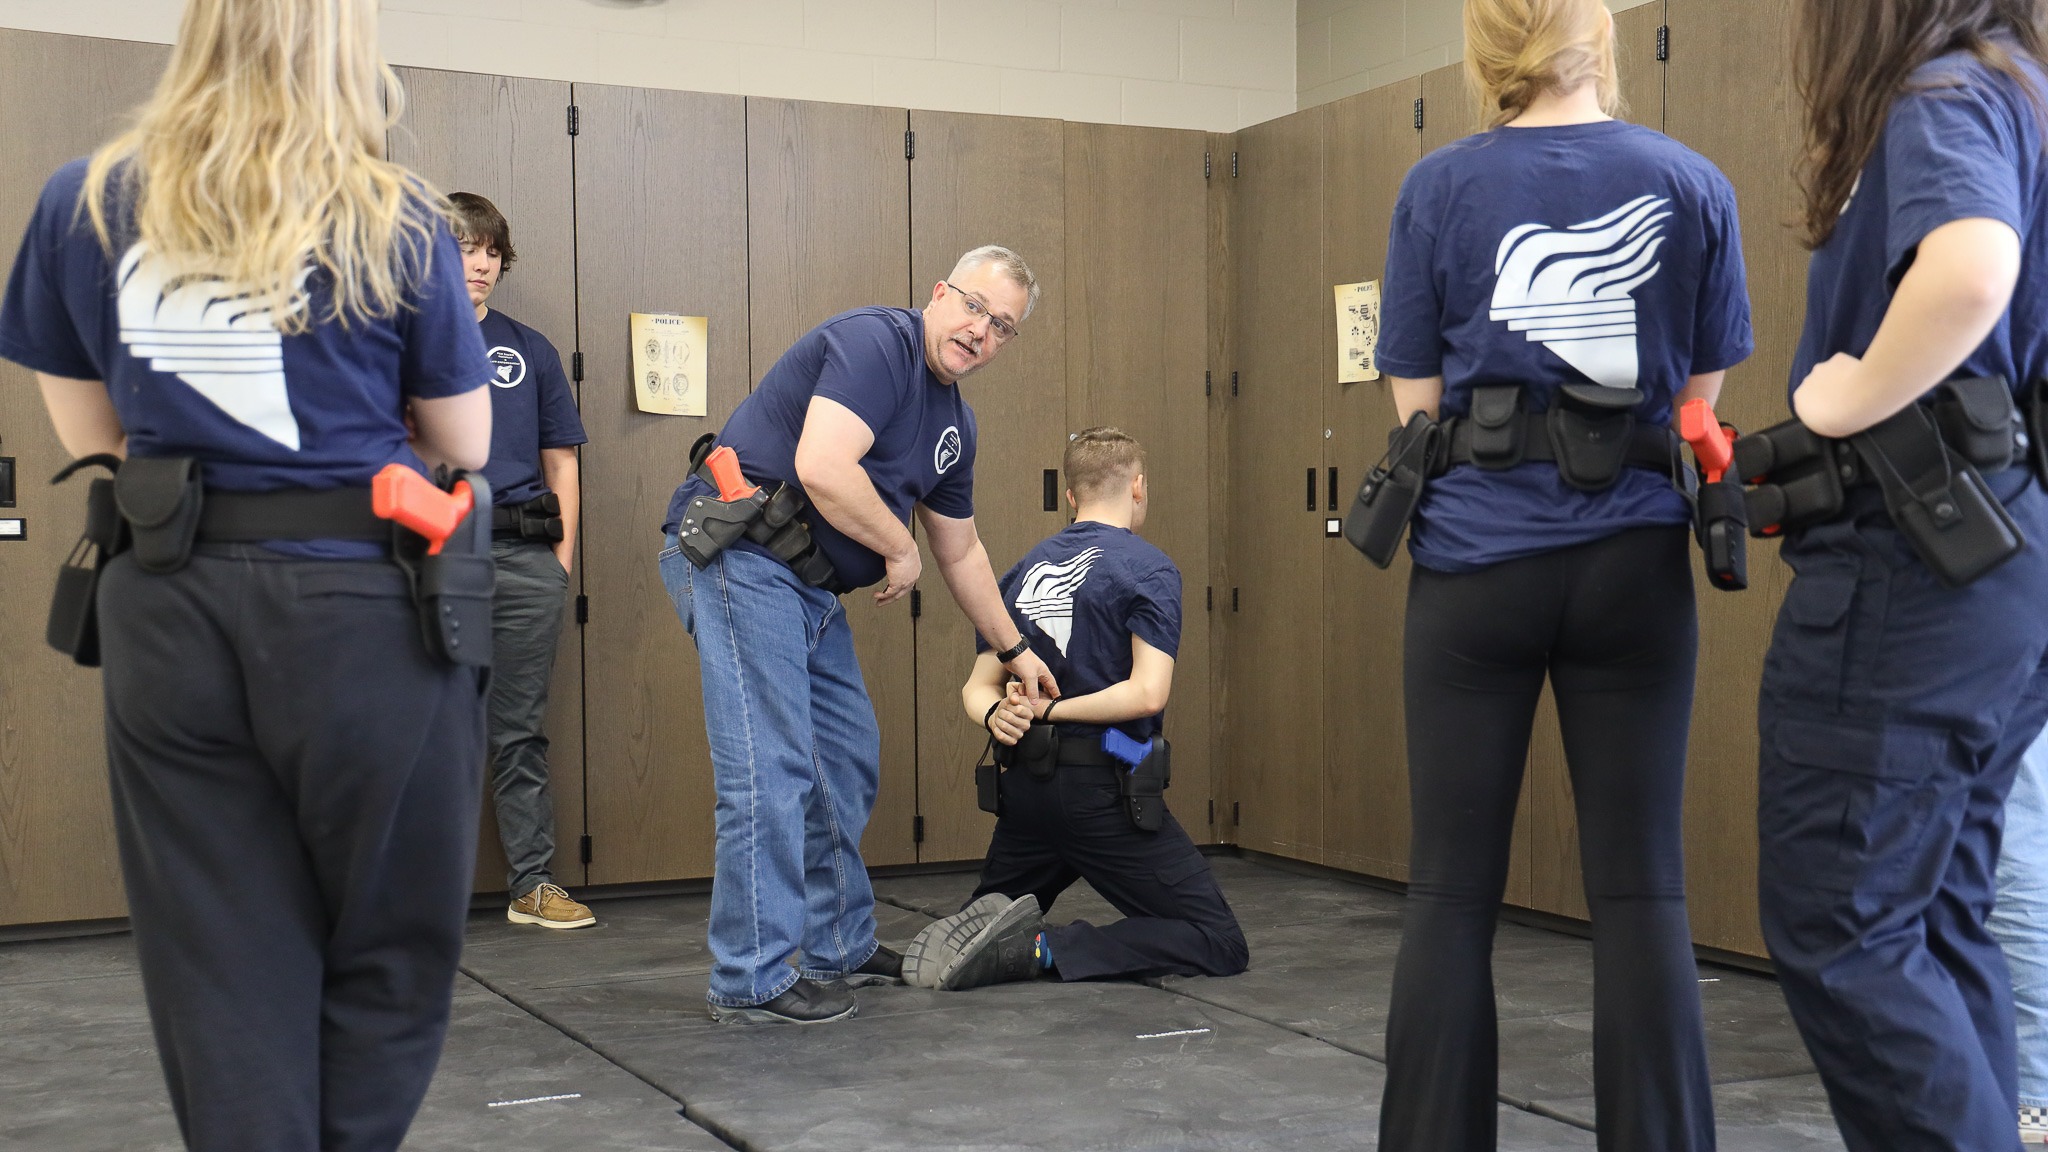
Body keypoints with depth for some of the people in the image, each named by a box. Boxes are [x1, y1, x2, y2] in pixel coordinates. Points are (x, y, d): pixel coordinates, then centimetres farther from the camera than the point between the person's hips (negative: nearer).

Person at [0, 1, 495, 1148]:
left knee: (226, 972, 12)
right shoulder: (395, 222, -4)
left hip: (168, 613, 3)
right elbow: (465, 445, 2)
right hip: (362, 611, -3)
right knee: (387, 960, 13)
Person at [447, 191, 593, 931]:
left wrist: (562, 553, 6)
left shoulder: (530, 350, 15)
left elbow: (561, 459, 15)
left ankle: (533, 883, 13)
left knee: (520, 730, 7)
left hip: (525, 557, 3)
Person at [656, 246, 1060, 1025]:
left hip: (811, 583, 10)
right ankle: (752, 981, -4)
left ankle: (838, 948, 27)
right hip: (738, 556, -10)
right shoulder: (874, 343, -14)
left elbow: (961, 551, 27)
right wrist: (900, 550, -13)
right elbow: (822, 468, -27)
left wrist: (1014, 651, 31)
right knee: (771, 770, -11)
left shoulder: (954, 423, 15)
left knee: (847, 763, 15)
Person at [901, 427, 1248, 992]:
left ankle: (981, 926, -8)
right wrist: (1048, 709, -9)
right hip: (1102, 790, -6)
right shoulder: (1148, 569, -5)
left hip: (1023, 790, 6)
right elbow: (1147, 693, -17)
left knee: (992, 924, 28)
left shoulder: (1024, 570, 14)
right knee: (1220, 944, 0)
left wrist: (997, 715, -12)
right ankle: (1050, 950, -17)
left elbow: (979, 684, 10)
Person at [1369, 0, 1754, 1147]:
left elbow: (1419, 406, 2)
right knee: (1642, 891, 4)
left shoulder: (1440, 188, 1)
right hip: (1634, 565, 1)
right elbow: (1699, 407, 9)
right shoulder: (1694, 186, 5)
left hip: (1476, 559, -1)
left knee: (1452, 891, 4)